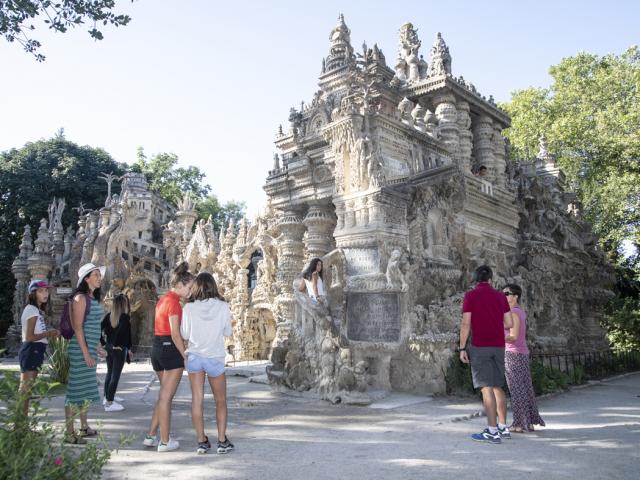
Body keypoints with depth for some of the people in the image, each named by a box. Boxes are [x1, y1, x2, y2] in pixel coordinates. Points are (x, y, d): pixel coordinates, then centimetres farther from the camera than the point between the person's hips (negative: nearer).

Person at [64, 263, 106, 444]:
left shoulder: (94, 298, 14)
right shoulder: (80, 298, -12)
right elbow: (77, 327, -17)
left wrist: (97, 348, 19)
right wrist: (86, 353, -20)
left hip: (90, 348, 9)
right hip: (80, 348, -9)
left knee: (87, 388, 15)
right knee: (76, 388, -4)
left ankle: (84, 427, 26)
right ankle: (69, 433, 2)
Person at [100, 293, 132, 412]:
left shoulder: (109, 316, 5)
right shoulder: (125, 317, -14)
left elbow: (99, 329, 1)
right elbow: (127, 334, -22)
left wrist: (103, 343, 9)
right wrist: (129, 348, -11)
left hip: (108, 348, 7)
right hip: (119, 349, -7)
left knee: (109, 373, 20)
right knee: (115, 375, -2)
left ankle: (108, 397, 33)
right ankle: (109, 403, -1)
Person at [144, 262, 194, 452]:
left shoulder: (163, 300, 15)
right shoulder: (174, 301, -13)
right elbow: (175, 334, -18)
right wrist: (185, 356, -13)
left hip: (157, 347, 9)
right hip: (170, 349, -9)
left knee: (164, 395, 18)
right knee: (166, 397, -1)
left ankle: (151, 436, 20)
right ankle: (165, 442, 9)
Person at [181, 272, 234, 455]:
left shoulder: (189, 308, -7)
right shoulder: (223, 306, -9)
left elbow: (184, 334, 0)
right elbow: (227, 332, 0)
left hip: (194, 356, 1)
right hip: (215, 358, -1)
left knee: (197, 400, 8)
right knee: (220, 400, 13)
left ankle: (202, 441, 11)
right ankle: (222, 441, 10)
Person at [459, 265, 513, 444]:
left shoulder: (470, 296, -5)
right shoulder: (501, 296, 8)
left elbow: (466, 324, -11)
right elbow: (509, 323, 8)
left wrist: (462, 349, -6)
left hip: (479, 347, -5)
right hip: (498, 347, 5)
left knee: (486, 388, -6)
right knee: (497, 387, 15)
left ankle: (492, 432, -7)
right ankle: (503, 428, 19)